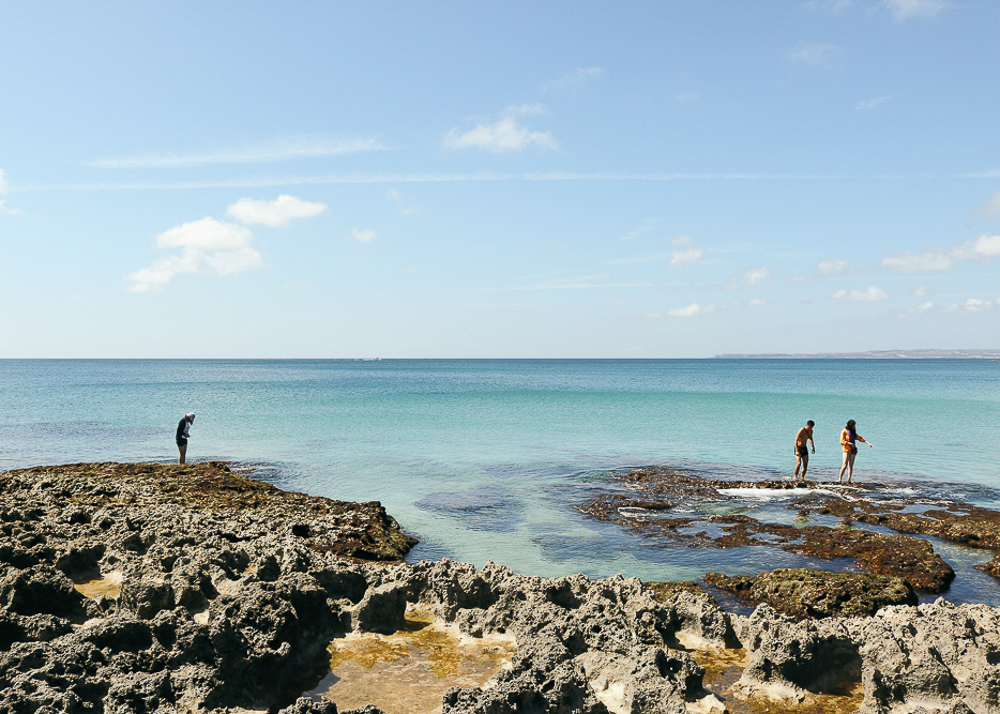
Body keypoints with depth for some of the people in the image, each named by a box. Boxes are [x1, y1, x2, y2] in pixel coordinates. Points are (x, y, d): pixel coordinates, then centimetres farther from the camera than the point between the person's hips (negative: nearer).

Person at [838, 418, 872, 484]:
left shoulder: (853, 432, 14)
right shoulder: (844, 431, -6)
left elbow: (859, 438, 19)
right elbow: (842, 441, -13)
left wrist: (867, 442, 10)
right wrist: (849, 443, -28)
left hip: (853, 450, 6)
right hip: (847, 450, -6)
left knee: (851, 465, 2)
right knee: (845, 465, -14)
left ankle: (849, 480, 2)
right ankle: (839, 479, -7)